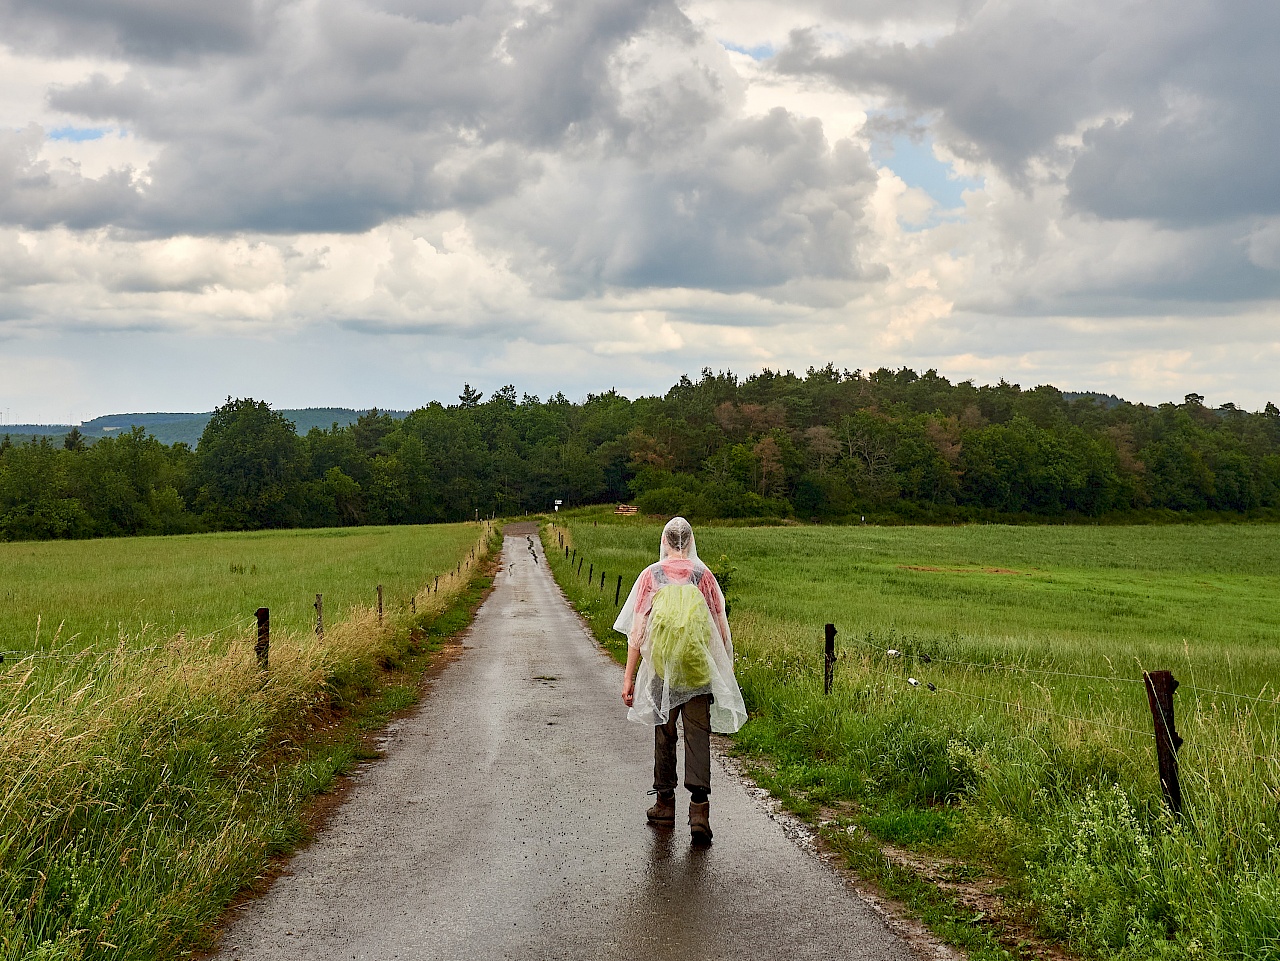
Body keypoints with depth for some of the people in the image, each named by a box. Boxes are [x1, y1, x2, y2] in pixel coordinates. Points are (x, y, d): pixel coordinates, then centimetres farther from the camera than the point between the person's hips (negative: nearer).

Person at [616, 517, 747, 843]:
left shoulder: (651, 575, 0)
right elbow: (722, 629, 3)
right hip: (699, 669, 0)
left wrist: (629, 677, 0)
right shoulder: (703, 575, 1)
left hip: (661, 668, 0)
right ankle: (699, 807, -13)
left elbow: (637, 631, -3)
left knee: (664, 734, 14)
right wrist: (724, 670, 13)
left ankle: (665, 804, 25)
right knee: (698, 735, -1)